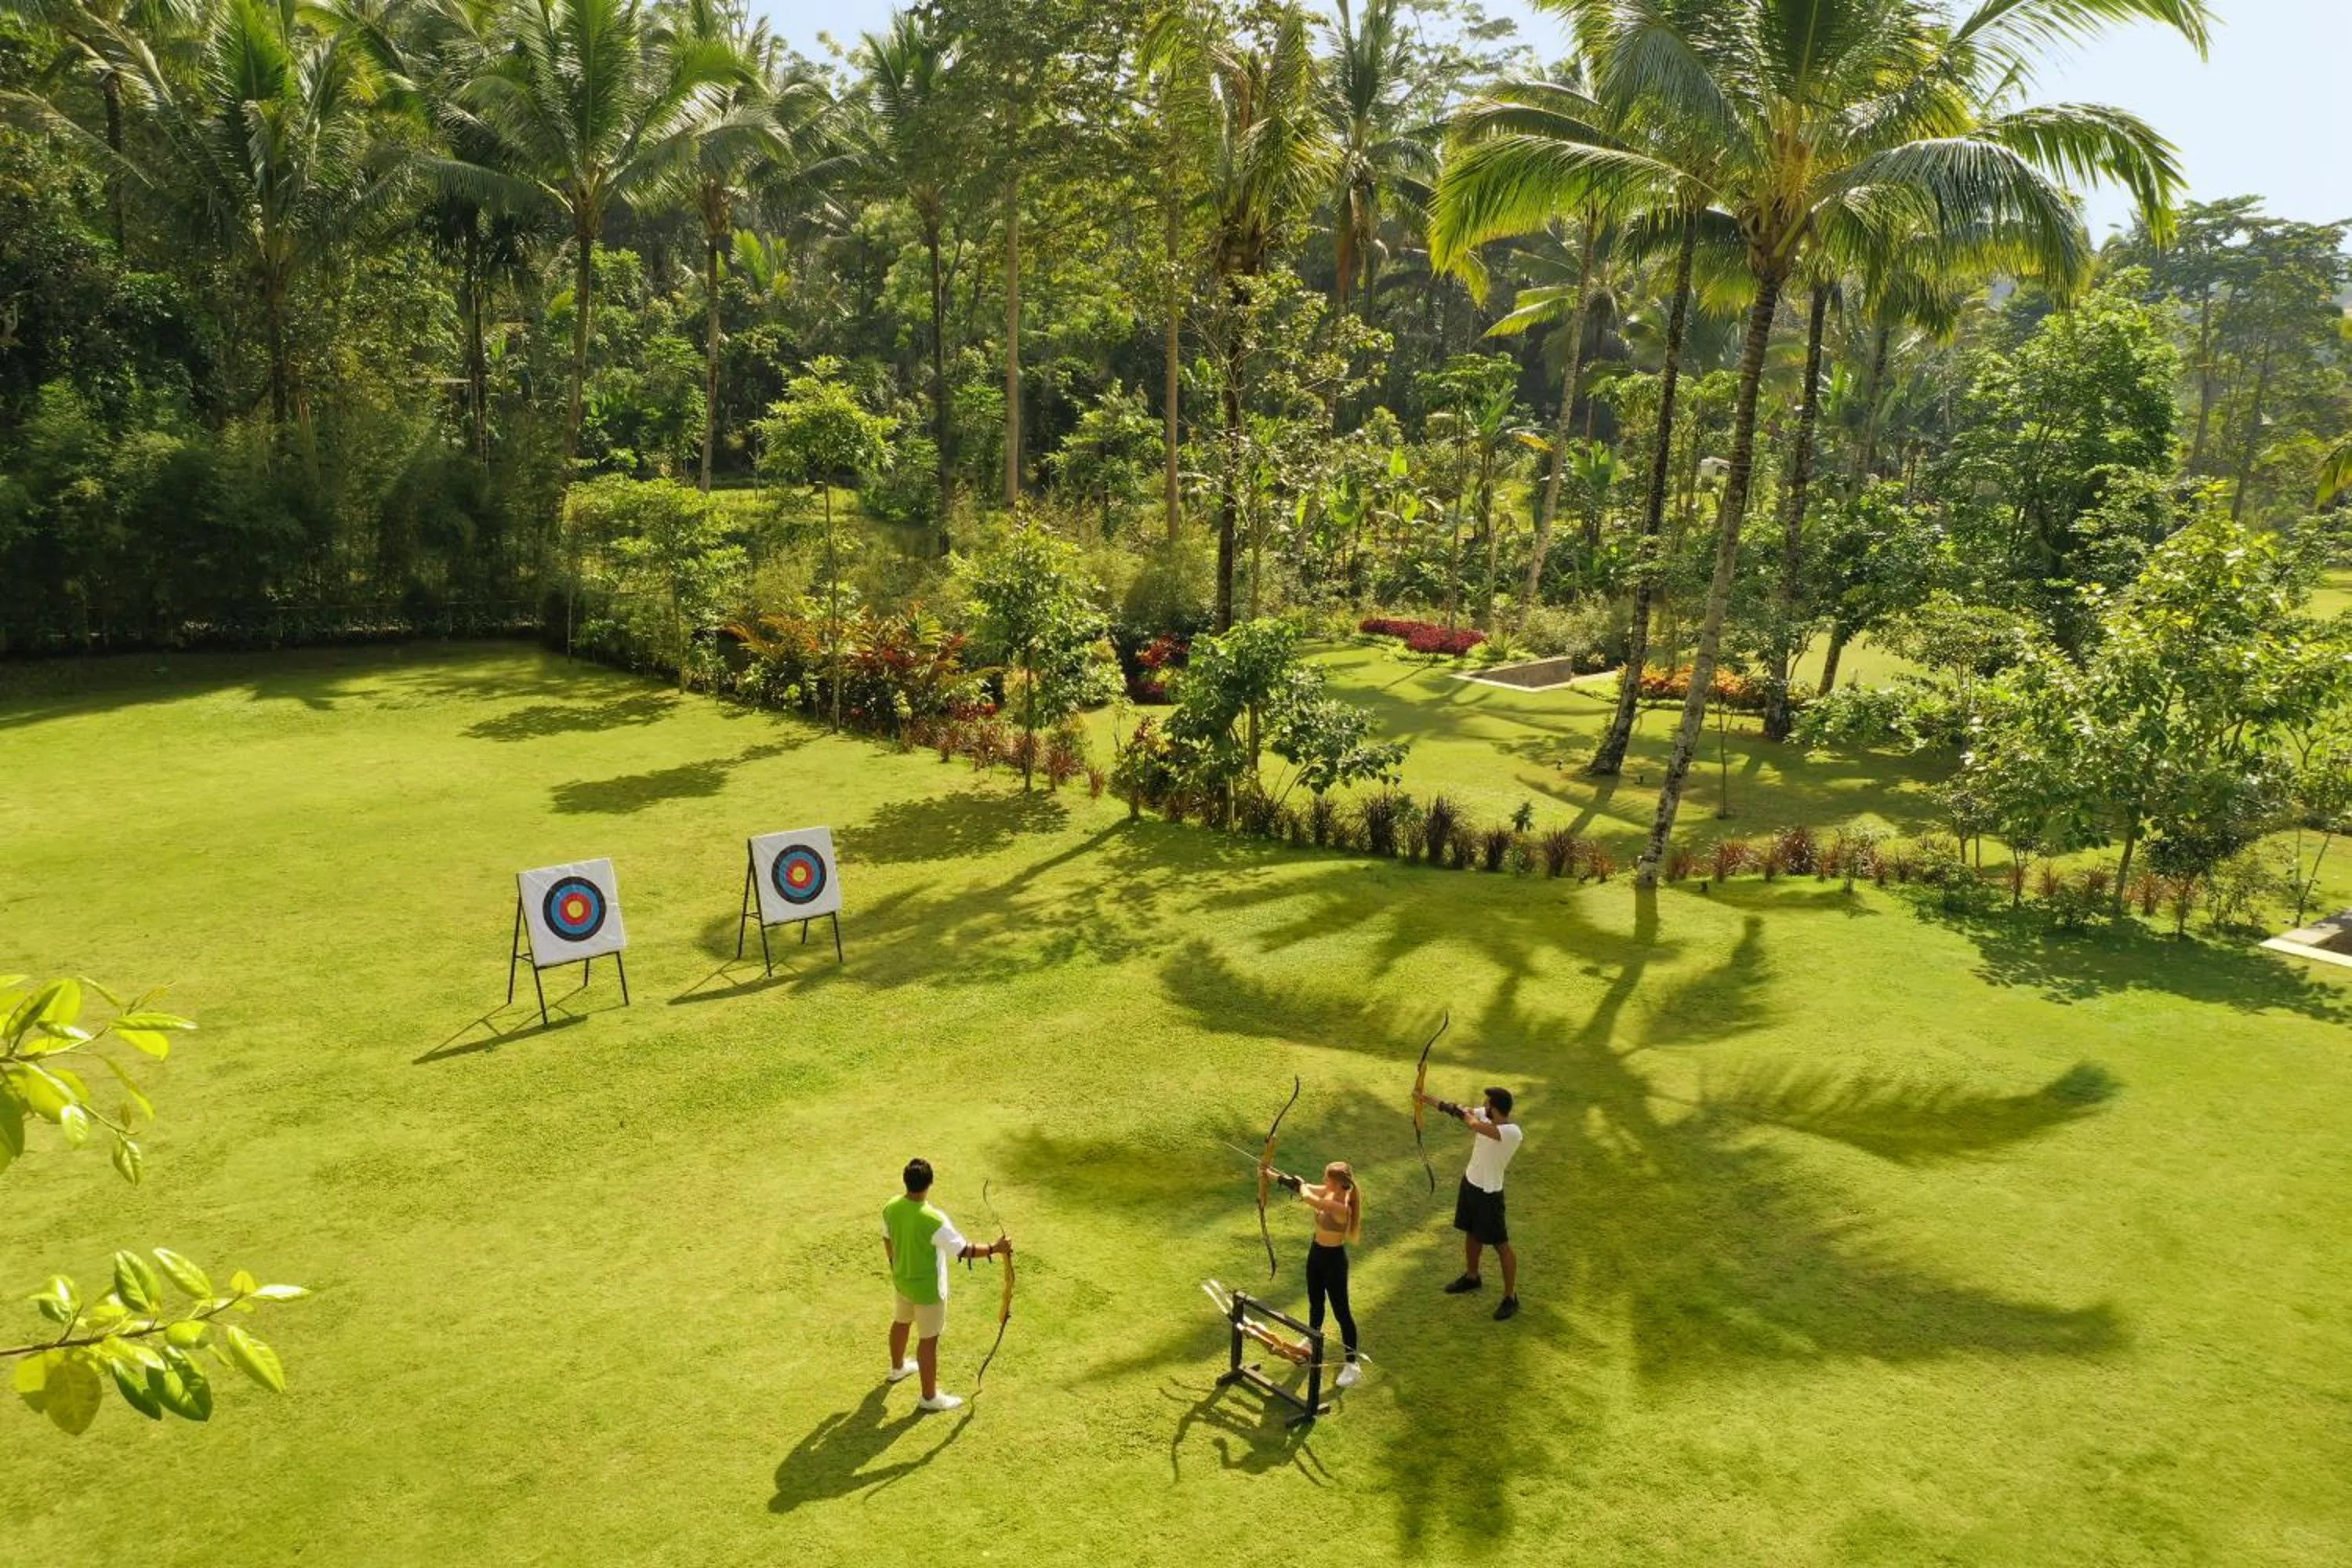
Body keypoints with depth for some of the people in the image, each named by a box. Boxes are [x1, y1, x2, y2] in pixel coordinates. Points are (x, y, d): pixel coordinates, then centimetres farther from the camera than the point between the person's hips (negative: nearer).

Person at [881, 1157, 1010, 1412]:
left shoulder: (891, 1208, -15)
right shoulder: (934, 1220, -36)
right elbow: (962, 1250, -26)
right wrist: (994, 1249, -13)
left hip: (901, 1280, 7)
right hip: (927, 1289, -7)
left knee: (901, 1322, 31)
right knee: (928, 1340, 10)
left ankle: (898, 1367, 57)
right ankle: (930, 1397, 26)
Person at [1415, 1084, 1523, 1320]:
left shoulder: (1512, 1132, -32)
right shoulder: (1485, 1115, -8)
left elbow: (1474, 1124, -42)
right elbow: (1456, 1108, 6)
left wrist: (1467, 1113, -21)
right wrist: (1427, 1099, 8)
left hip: (1488, 1194, -8)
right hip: (1470, 1183, 8)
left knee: (1501, 1245, 5)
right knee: (1471, 1233, 26)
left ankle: (1511, 1299, 19)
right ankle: (1471, 1277, 48)